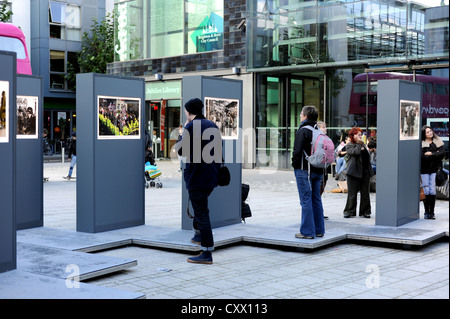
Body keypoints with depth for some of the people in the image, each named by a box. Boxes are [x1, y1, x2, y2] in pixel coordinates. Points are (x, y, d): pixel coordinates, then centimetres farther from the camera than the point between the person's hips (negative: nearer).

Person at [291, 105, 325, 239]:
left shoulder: (303, 131, -12)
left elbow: (297, 150, -17)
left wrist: (295, 165, -4)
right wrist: (320, 164, 16)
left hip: (304, 170, -7)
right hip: (317, 170, 8)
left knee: (306, 200, -5)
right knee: (316, 199, 12)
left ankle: (307, 231, -3)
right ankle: (319, 230, 18)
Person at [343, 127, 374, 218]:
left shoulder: (363, 144, 19)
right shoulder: (349, 145, 1)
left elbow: (368, 156, 25)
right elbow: (355, 152, -17)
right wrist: (359, 144, -9)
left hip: (365, 172, 5)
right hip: (354, 172, -5)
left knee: (365, 193, 6)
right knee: (352, 193, -2)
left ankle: (365, 211, 13)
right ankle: (349, 211, 7)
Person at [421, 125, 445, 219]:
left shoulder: (438, 142, 8)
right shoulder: (421, 143, -3)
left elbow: (443, 153, -3)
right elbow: (422, 156, -14)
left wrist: (431, 154, -12)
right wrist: (436, 154, -10)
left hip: (434, 169, 2)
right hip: (424, 170, -2)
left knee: (433, 191, -2)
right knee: (426, 191, -2)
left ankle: (432, 212, 5)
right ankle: (426, 212, 8)